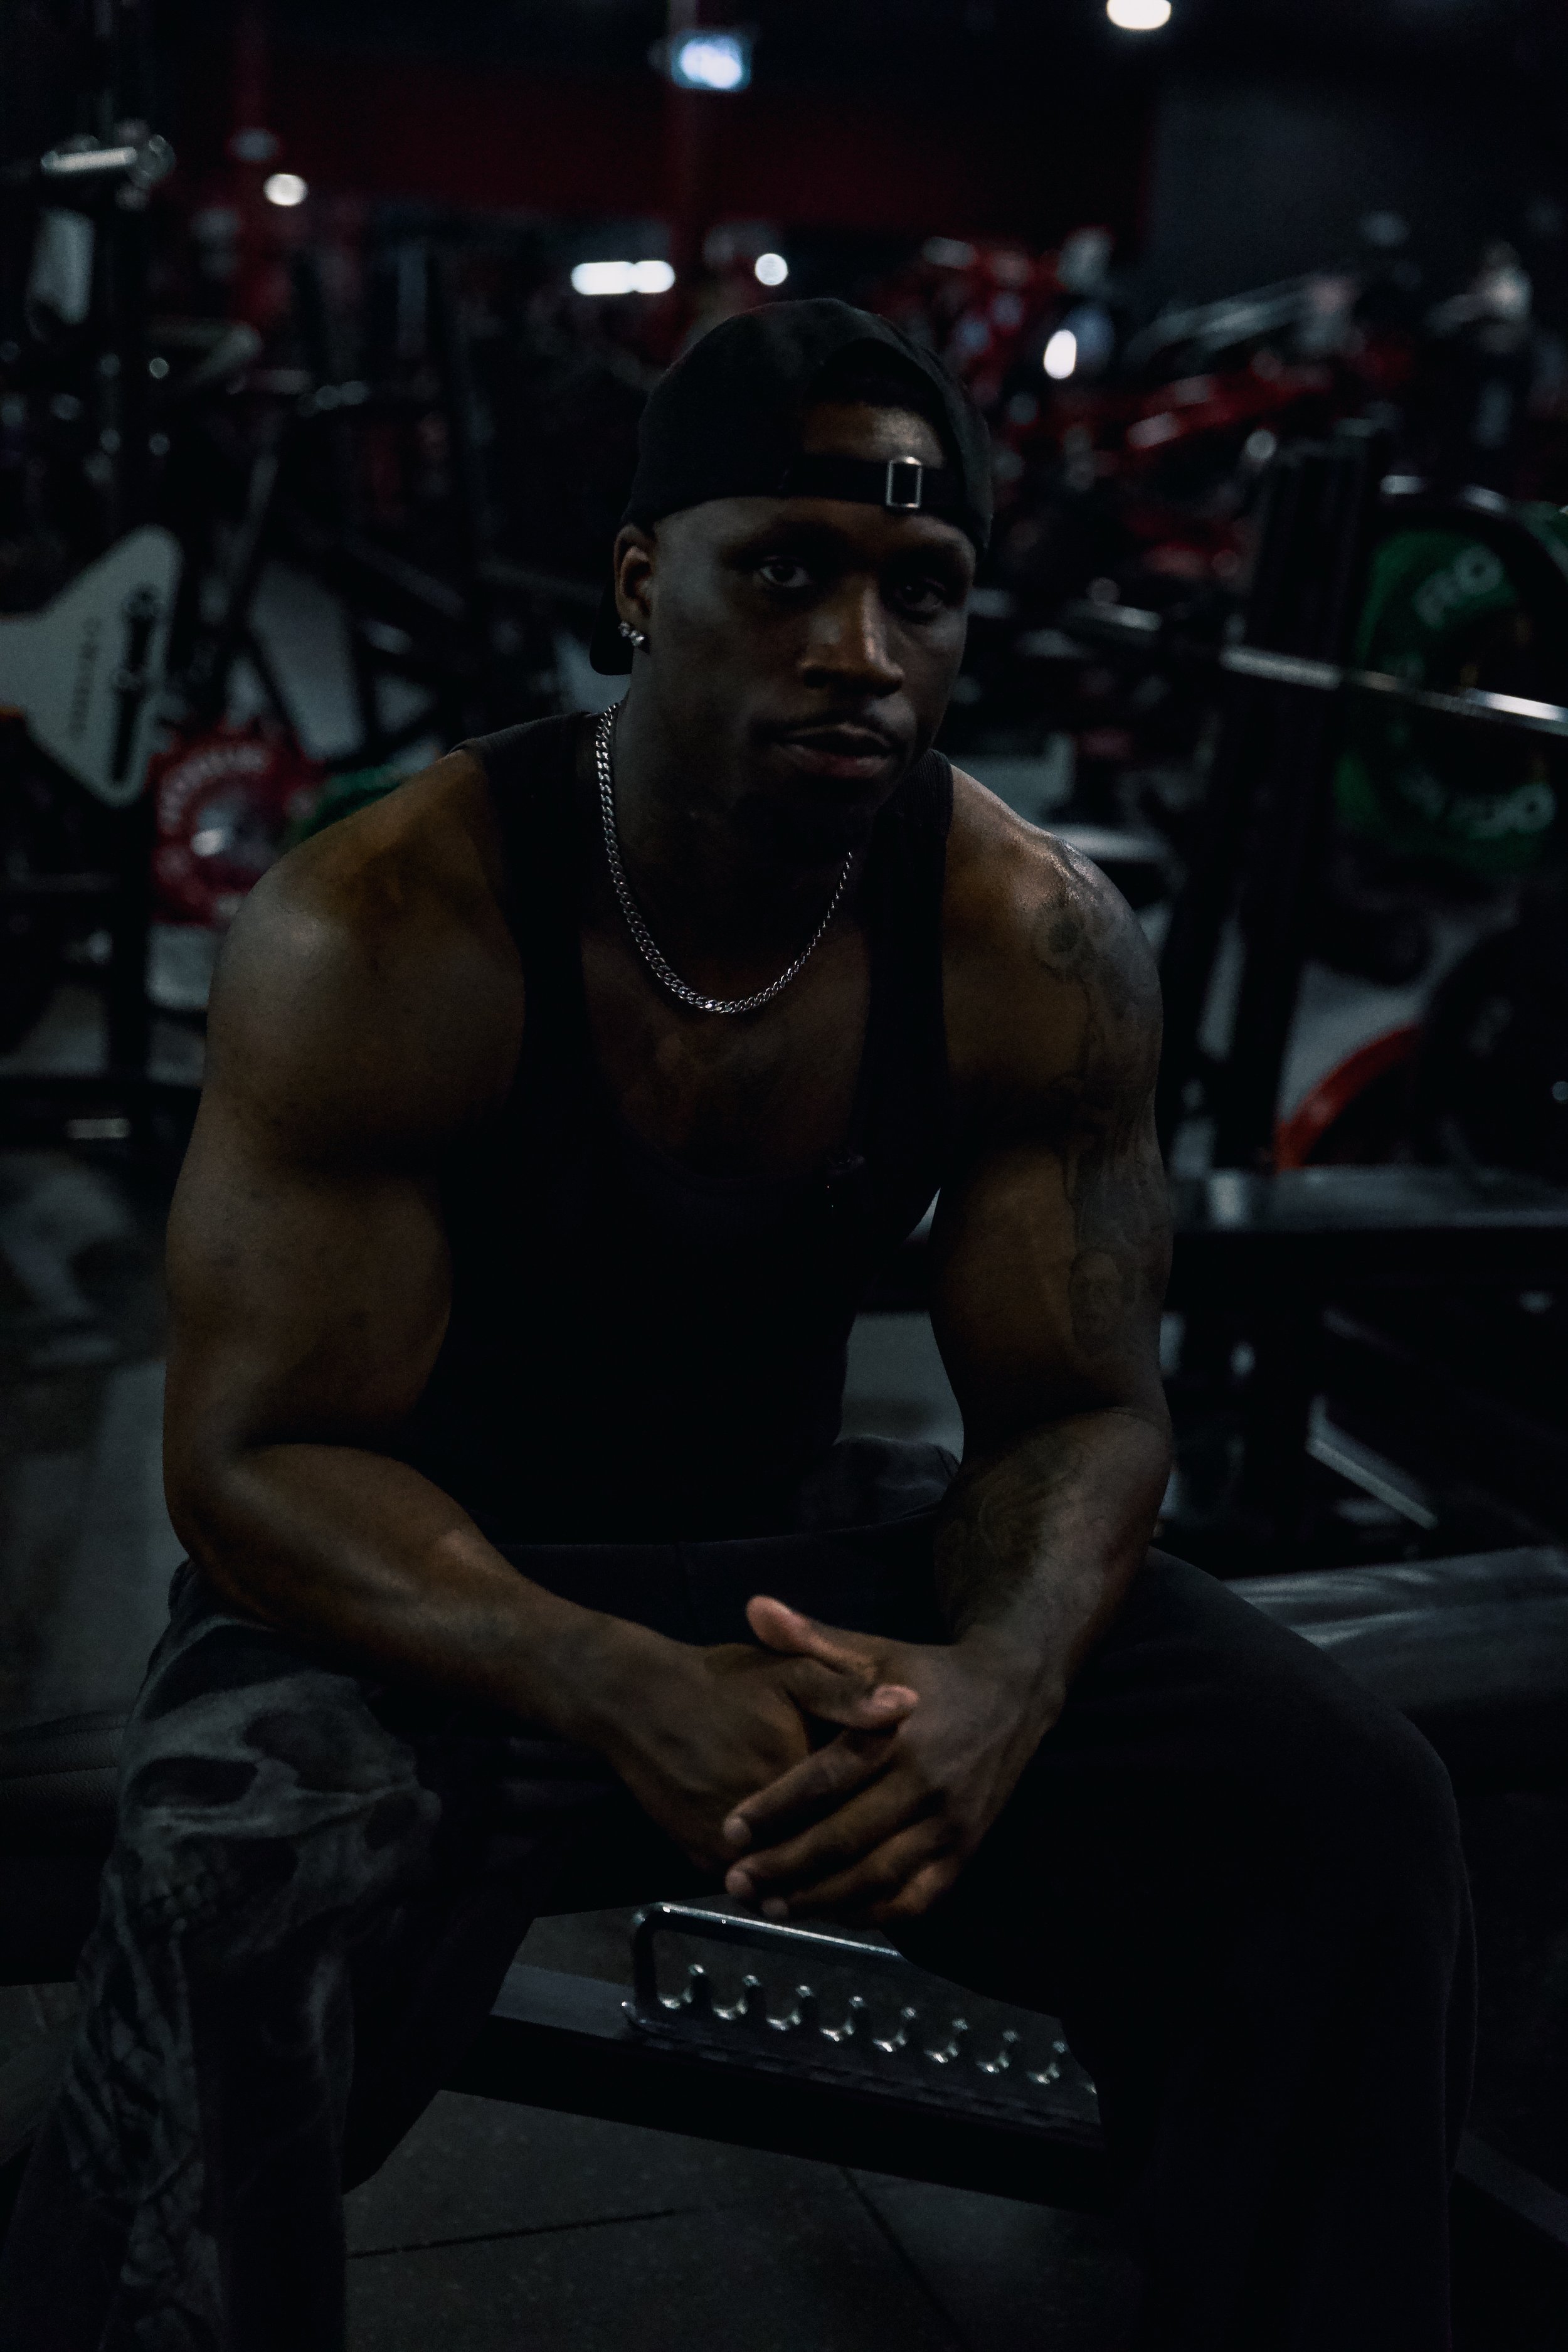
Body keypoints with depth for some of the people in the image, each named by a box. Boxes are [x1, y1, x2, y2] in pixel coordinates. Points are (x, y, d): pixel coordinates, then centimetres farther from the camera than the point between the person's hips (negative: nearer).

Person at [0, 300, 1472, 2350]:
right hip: (418, 1578, -3)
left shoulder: (1038, 947, -10)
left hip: (802, 1540, 4)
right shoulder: (380, 935, -21)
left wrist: (998, 1683, -28)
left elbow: (1080, 1413, -5)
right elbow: (261, 1457, -20)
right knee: (229, 1913, -37)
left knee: (1345, 1817, -13)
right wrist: (625, 1691, -38)